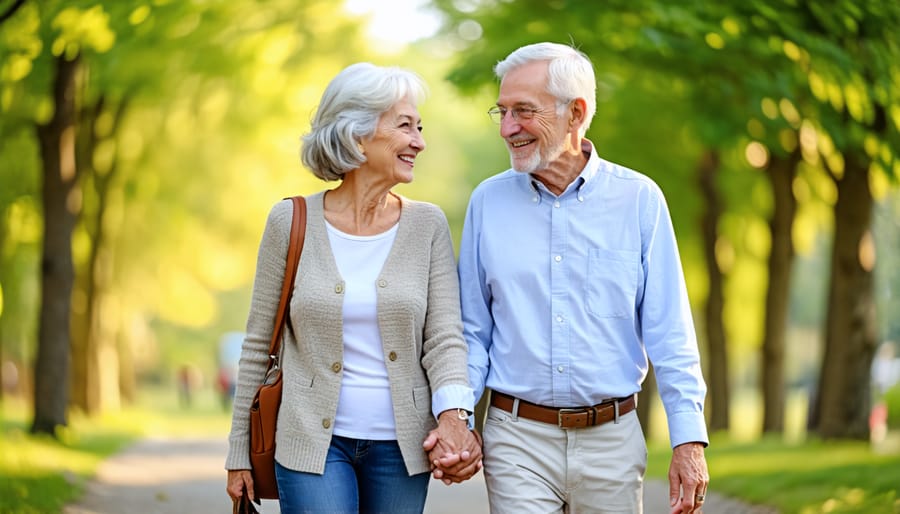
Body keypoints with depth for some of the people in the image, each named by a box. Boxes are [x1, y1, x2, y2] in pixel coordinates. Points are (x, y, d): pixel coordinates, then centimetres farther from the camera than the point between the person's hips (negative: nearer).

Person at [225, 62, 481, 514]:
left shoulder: (427, 225, 2)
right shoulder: (290, 223, -1)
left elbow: (444, 337, -3)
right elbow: (259, 345, 3)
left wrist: (452, 413, -22)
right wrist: (239, 453, 3)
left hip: (401, 443, 2)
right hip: (313, 439, -2)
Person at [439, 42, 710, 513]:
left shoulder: (639, 200, 0)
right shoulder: (488, 202, 4)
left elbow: (670, 333, -1)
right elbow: (472, 329, 8)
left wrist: (689, 439, -7)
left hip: (611, 439, 0)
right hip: (517, 440, 0)